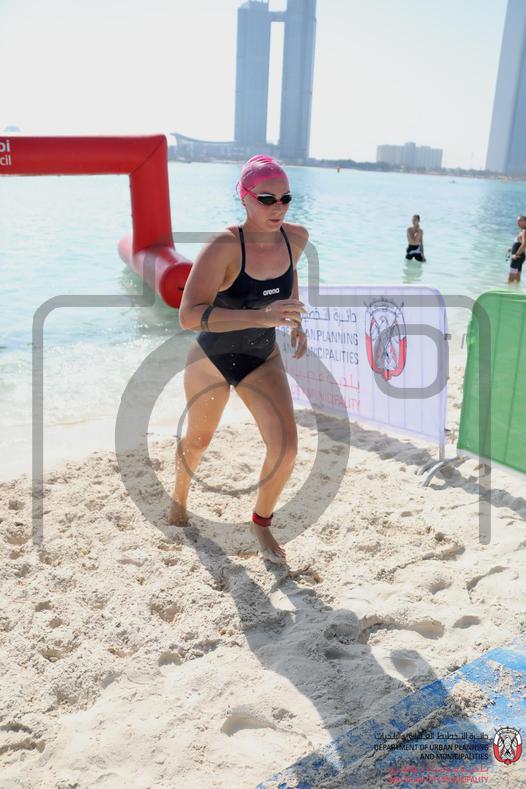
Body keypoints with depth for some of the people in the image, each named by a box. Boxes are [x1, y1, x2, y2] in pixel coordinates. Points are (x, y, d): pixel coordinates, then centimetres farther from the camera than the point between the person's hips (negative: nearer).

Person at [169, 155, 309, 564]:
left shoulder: (296, 237, -12)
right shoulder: (223, 247, -30)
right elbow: (189, 315, -39)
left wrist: (296, 323, 3)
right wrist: (261, 316, -49)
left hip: (264, 360, 4)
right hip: (212, 359, -3)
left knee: (286, 448, -11)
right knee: (200, 439, 20)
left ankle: (261, 523, 17)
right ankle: (180, 494, 55)